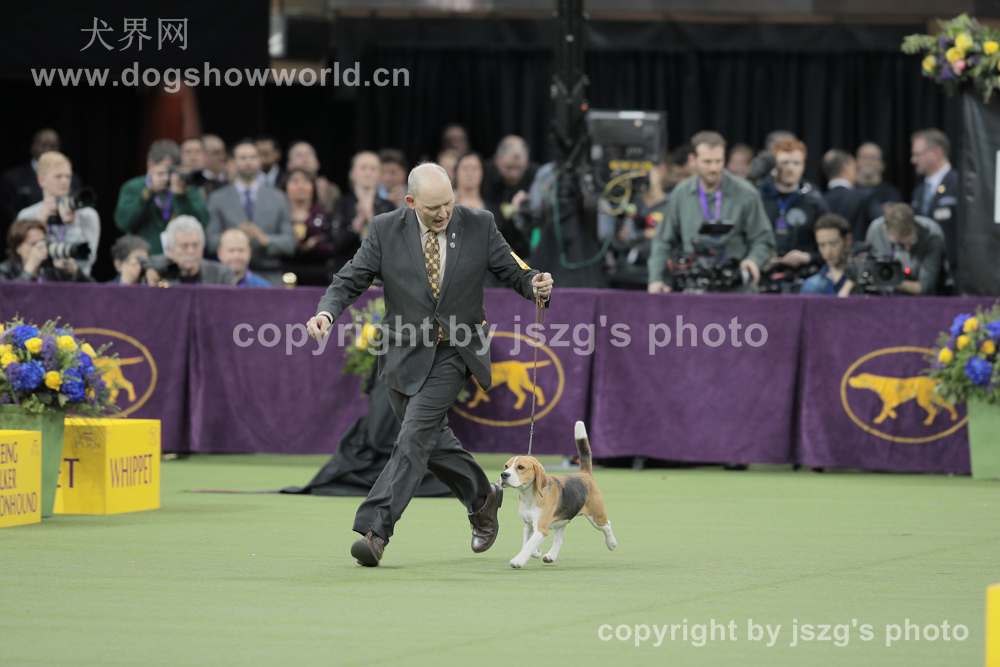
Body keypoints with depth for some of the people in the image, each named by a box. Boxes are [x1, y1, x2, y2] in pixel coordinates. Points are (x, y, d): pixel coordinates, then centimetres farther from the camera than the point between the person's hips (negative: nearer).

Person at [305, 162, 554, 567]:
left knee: (415, 436, -15)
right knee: (431, 439, 14)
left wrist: (535, 285, -20)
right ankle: (481, 497, 40)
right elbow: (350, 280, -5)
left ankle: (374, 529, -18)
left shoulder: (478, 226, -5)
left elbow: (511, 271, 3)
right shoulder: (386, 231, -6)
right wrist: (326, 312, -25)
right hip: (405, 353, 3)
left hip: (453, 354, -3)